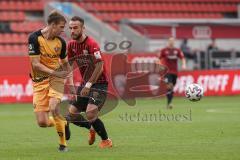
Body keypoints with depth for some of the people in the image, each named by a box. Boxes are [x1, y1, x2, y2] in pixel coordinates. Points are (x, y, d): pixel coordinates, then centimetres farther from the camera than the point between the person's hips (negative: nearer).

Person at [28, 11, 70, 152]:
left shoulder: (60, 42, 0)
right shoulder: (35, 38, -12)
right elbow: (35, 64, -16)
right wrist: (54, 72, -24)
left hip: (56, 79, 1)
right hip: (39, 81, -1)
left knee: (54, 108, -27)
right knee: (43, 123, -7)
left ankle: (63, 143, -8)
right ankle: (63, 123, 28)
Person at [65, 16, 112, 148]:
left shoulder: (91, 44, -19)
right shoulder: (71, 45, 3)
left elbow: (99, 66, -23)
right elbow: (69, 64, 15)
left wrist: (88, 85, -22)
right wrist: (71, 84, 4)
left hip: (99, 83, -7)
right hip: (85, 83, 7)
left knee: (90, 114, -24)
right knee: (71, 115, 3)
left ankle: (106, 141, -2)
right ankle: (92, 129, 31)